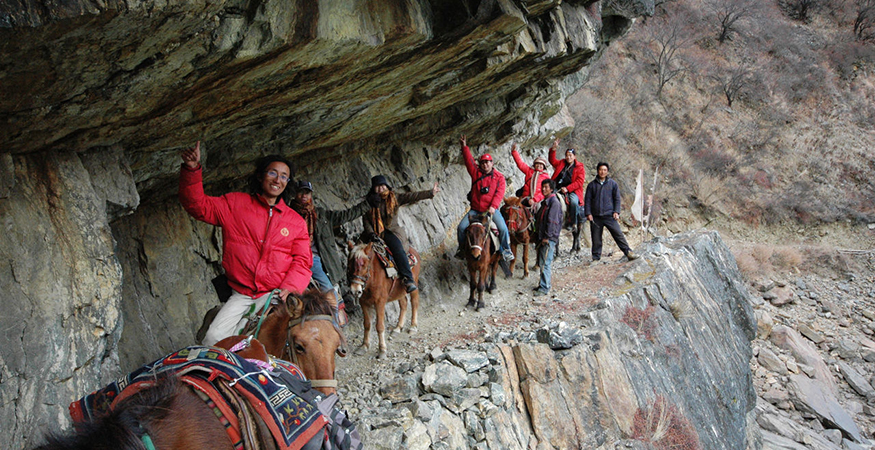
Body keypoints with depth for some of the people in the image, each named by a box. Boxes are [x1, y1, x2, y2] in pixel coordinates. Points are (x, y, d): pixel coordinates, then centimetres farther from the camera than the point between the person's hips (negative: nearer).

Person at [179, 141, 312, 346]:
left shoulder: (296, 221, 10)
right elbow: (198, 205, 4)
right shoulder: (235, 204, 10)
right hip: (241, 294, 2)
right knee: (214, 338, -15)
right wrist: (192, 170, -12)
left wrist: (289, 288, -12)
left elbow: (302, 261, 7)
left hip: (276, 293, -1)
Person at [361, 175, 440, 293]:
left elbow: (412, 197, 1)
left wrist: (430, 193, -7)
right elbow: (365, 220, 5)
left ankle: (408, 279, -33)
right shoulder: (369, 201, 8)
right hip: (375, 233, 2)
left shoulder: (395, 199, 8)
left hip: (392, 231, -2)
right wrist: (370, 233, -11)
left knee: (398, 249, -28)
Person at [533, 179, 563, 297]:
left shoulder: (554, 202, -13)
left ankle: (544, 288, -4)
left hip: (549, 239, -10)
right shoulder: (545, 202, 16)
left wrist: (547, 237, -19)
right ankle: (543, 284, 25)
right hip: (542, 237, 10)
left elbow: (552, 221, -18)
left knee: (545, 263, -8)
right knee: (541, 262, 15)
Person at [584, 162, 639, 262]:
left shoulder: (612, 183, 9)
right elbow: (587, 200, 8)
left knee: (618, 234, -7)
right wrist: (588, 213, -2)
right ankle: (596, 258, 13)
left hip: (609, 215, -1)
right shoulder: (592, 185, 8)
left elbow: (617, 199, 9)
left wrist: (616, 212, -2)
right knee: (596, 238, 3)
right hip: (595, 217, 1)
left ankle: (628, 253, -4)